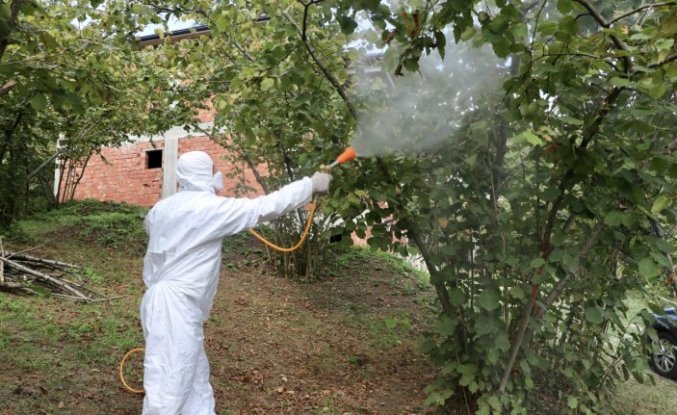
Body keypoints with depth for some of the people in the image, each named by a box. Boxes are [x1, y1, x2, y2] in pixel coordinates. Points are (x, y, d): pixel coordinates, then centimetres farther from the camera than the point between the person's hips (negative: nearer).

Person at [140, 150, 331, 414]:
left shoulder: (163, 208, 11)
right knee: (168, 388, -4)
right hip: (175, 309, -10)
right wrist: (311, 184, -5)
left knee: (196, 382, 18)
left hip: (166, 305, 10)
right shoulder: (209, 207, -14)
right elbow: (263, 208, -14)